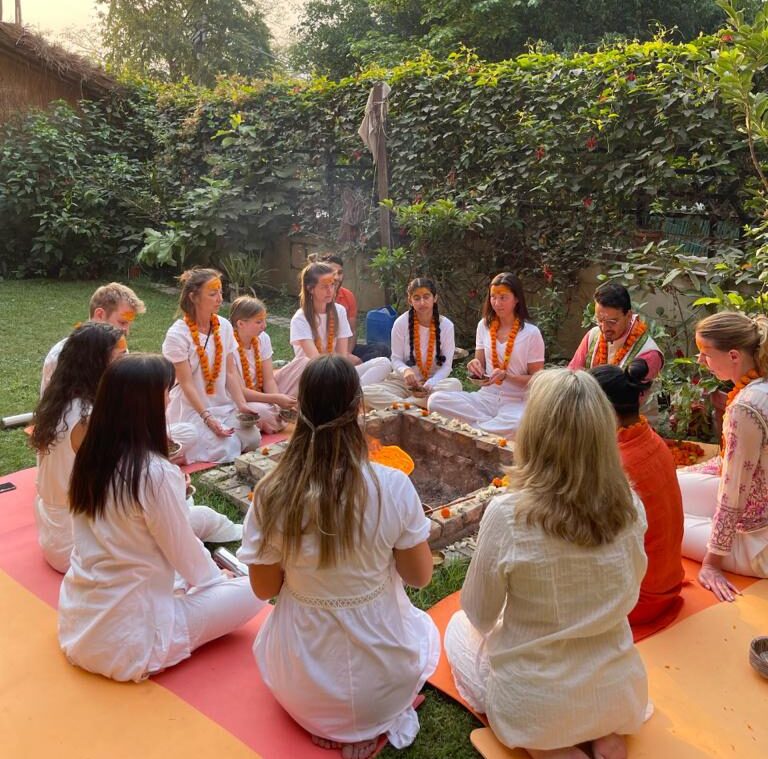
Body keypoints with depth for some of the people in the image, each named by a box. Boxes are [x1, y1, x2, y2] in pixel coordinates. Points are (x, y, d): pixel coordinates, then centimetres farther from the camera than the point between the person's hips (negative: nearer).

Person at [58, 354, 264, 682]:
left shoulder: (90, 457, -2)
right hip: (126, 641, -8)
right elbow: (185, 553, -12)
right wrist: (216, 577, 7)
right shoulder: (156, 473, -25)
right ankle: (155, 652, 5)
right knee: (251, 591, 0)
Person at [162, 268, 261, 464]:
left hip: (223, 405, 6)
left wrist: (241, 405, -11)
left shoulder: (224, 326, 2)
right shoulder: (178, 334, -14)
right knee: (227, 450, -22)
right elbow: (187, 384, -15)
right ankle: (177, 440, 7)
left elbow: (231, 373, 2)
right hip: (192, 409, -5)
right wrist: (207, 417, -23)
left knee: (252, 439, -16)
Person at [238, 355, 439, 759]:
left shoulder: (272, 493, -20)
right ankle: (379, 722, 15)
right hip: (383, 681, 0)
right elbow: (420, 577, -8)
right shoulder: (394, 487, -23)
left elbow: (264, 589, -6)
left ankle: (328, 725, 18)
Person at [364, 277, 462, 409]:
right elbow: (396, 359, -4)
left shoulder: (446, 325, -7)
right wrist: (405, 370, -29)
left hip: (434, 382, 1)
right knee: (366, 393, -26)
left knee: (454, 384, -34)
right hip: (403, 381, 0)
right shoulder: (401, 323, -8)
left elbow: (446, 365, -7)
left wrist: (429, 385, -27)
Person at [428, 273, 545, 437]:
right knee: (436, 400, -22)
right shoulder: (484, 325, 7)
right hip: (486, 397, 4)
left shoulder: (531, 332, -5)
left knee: (519, 424, -41)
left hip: (517, 402, -4)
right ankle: (491, 424, -16)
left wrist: (506, 376, -20)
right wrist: (475, 365, -12)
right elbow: (481, 366, 12)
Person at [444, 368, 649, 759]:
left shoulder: (507, 515, -26)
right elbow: (627, 597, 5)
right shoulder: (631, 507, -13)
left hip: (534, 708, -4)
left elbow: (479, 615, -11)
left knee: (459, 629, 25)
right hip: (621, 696, 4)